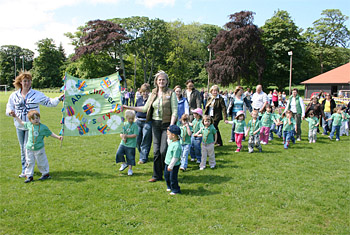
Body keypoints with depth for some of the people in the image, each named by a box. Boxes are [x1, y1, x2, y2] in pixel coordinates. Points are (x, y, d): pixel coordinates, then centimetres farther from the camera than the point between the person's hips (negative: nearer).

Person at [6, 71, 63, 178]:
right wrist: (10, 112, -13)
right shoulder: (14, 95, 7)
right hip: (19, 126, 4)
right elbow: (9, 107, 10)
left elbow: (48, 102, -3)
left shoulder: (37, 94, -1)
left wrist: (59, 98, -18)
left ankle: (26, 171, 3)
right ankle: (25, 168, 25)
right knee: (23, 149, 12)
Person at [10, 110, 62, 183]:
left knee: (41, 162, 8)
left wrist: (58, 137, -5)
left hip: (39, 148, -3)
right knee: (29, 162, 7)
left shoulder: (43, 127, -6)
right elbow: (21, 123, 19)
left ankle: (45, 174, 24)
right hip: (29, 148, 3)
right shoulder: (29, 125, 2)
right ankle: (29, 176, 17)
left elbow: (50, 133, 3)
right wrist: (15, 117, 18)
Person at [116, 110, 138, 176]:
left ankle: (130, 169, 19)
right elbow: (121, 133, 8)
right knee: (119, 153, -8)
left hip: (131, 144, -4)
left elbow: (135, 135, -16)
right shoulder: (124, 124, 5)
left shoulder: (135, 125, -9)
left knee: (130, 157, 4)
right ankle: (124, 164, 16)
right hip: (123, 143, 4)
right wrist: (123, 138, -13)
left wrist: (126, 136, -17)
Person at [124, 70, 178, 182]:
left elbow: (174, 111, -8)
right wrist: (129, 107, 12)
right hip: (155, 124, 4)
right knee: (156, 150, 6)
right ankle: (157, 175, 17)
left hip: (167, 124, -4)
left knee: (164, 150, -8)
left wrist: (171, 126, -19)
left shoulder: (171, 93, -3)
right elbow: (145, 108, 15)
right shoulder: (153, 93, 11)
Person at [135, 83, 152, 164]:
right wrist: (136, 117, 14)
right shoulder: (139, 99, 10)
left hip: (147, 122, -5)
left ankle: (143, 158, 9)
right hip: (138, 121, 6)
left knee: (145, 141, 0)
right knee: (138, 140, 12)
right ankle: (142, 154, 34)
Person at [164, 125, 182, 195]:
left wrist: (171, 166, -23)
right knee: (166, 175, 22)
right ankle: (169, 187, 42)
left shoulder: (176, 145, -30)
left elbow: (175, 158, -27)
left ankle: (175, 190, 20)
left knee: (173, 178, 2)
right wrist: (166, 159, 26)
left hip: (174, 165, -10)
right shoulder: (172, 142, 1)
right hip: (167, 163, 10)